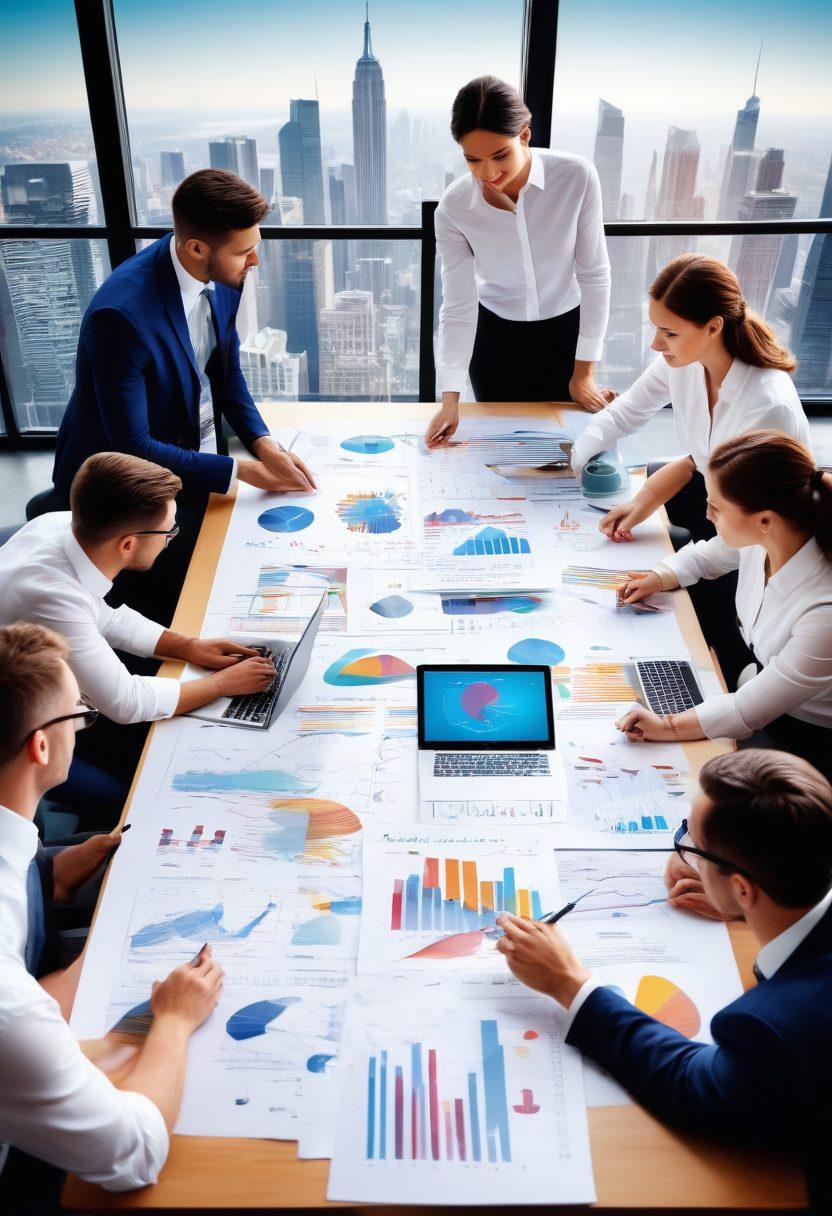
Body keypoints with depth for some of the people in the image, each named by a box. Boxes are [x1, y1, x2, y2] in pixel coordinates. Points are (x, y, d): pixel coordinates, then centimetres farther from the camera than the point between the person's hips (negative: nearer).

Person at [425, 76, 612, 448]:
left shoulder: (576, 177, -23)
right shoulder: (453, 209, -21)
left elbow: (594, 272, -13)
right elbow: (457, 309, -17)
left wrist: (584, 372, -9)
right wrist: (450, 400, -25)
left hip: (566, 331, 0)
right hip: (495, 337, 0)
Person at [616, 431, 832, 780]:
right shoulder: (760, 539, -18)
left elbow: (749, 710, -30)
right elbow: (704, 556, 8)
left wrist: (669, 726, -34)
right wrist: (658, 578, -8)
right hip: (756, 679, 6)